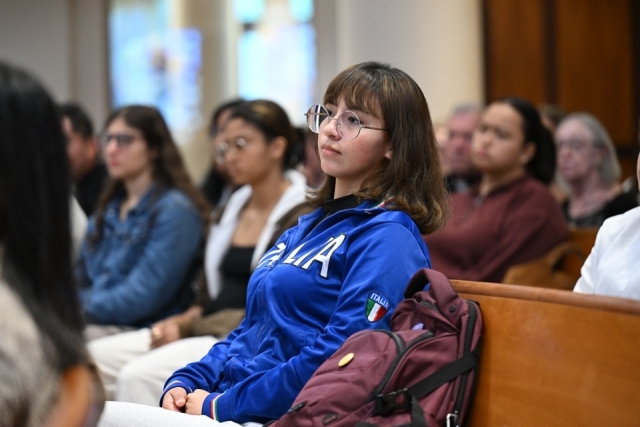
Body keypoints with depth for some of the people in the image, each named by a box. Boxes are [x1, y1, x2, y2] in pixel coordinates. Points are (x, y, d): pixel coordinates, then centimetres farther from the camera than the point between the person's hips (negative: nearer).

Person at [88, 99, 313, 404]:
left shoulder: (302, 217, -7)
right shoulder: (230, 211, 19)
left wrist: (188, 326, -11)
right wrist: (181, 322, -1)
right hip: (208, 329, 8)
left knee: (140, 375, -28)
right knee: (93, 357, -8)